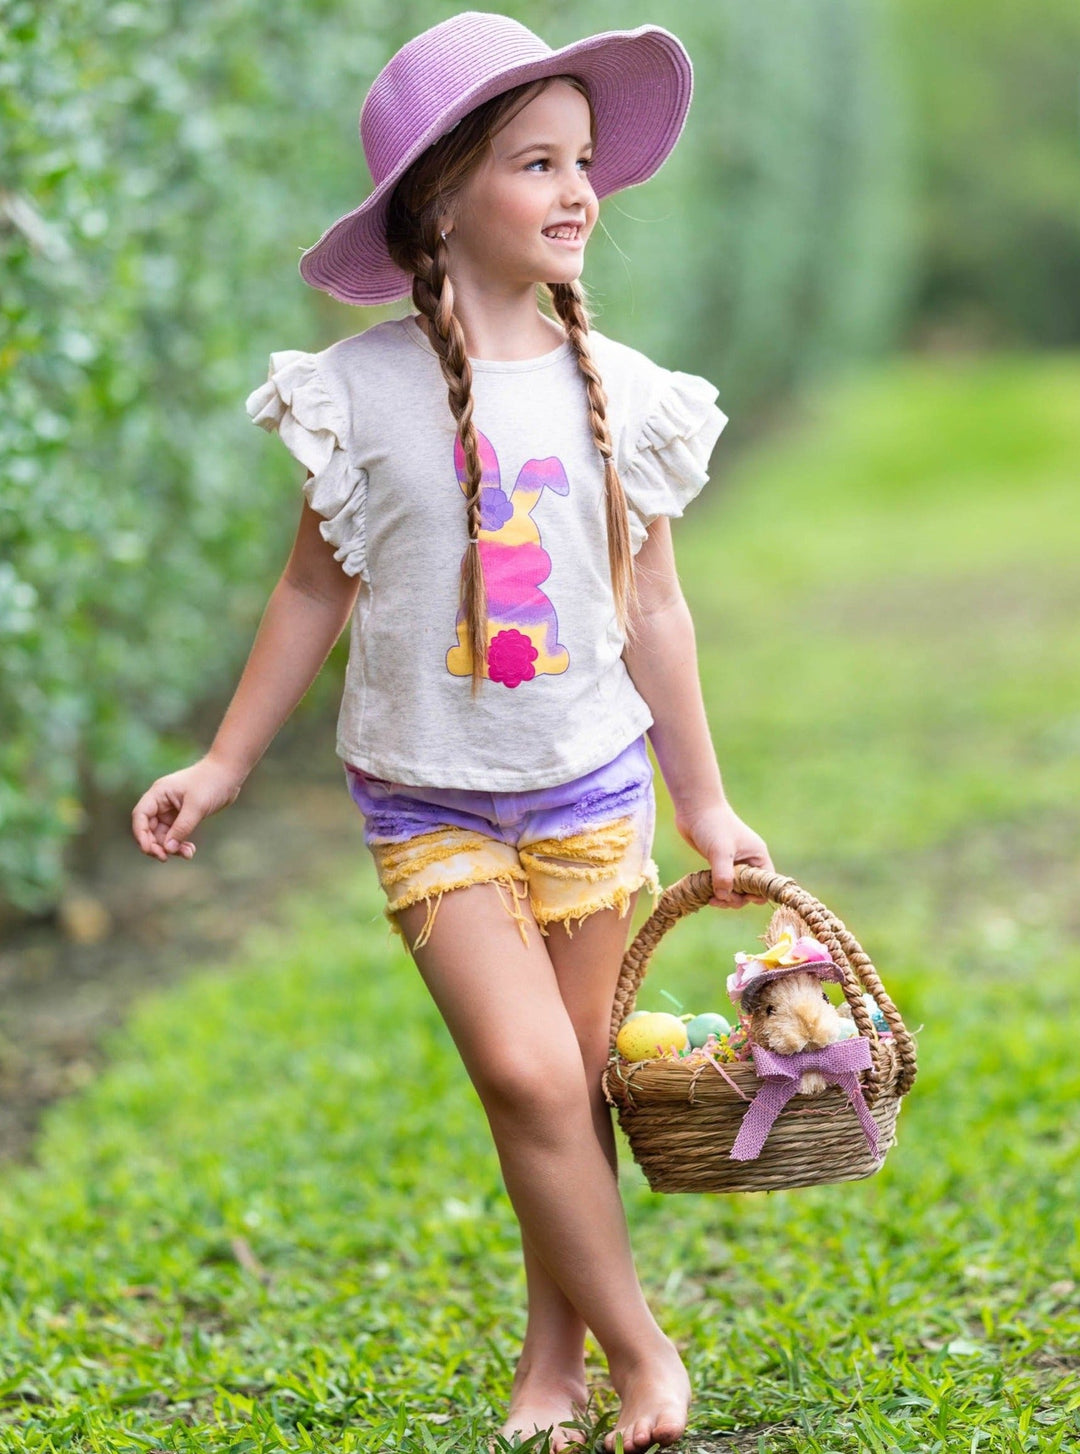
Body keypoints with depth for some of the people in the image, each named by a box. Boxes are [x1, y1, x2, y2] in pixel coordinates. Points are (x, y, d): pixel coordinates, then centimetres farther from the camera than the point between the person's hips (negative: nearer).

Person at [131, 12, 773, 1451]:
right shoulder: (366, 387, -7)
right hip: (430, 794, -2)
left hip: (590, 784, 2)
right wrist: (225, 765, 6)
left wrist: (705, 803, 12)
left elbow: (653, 608, 8)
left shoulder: (618, 390, 0)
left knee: (572, 1083, 7)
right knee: (528, 1075, -14)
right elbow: (319, 587, 3)